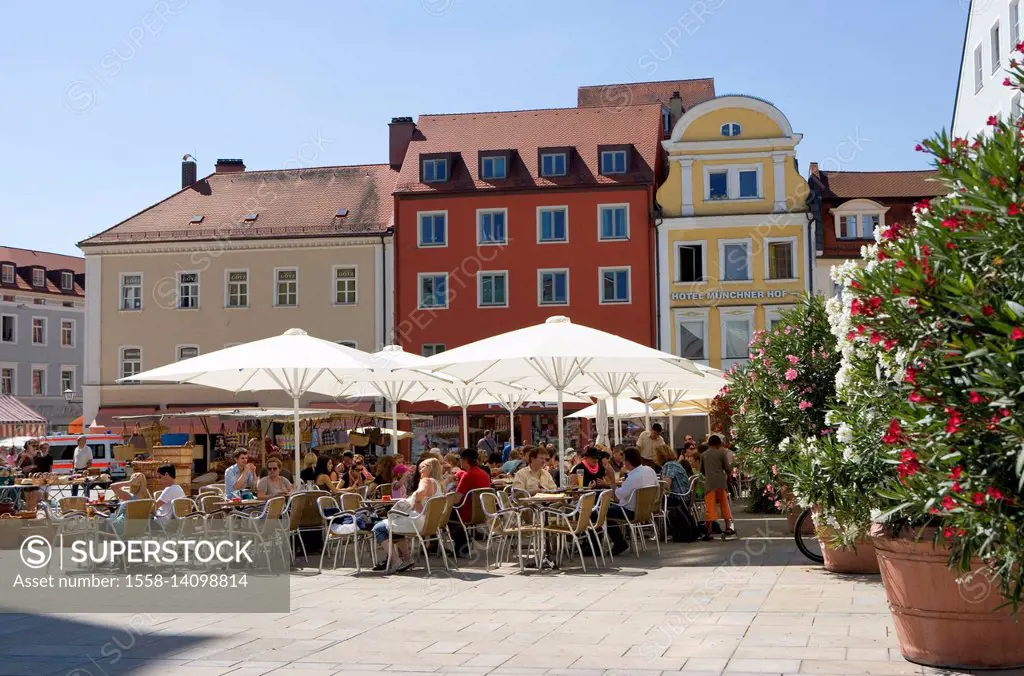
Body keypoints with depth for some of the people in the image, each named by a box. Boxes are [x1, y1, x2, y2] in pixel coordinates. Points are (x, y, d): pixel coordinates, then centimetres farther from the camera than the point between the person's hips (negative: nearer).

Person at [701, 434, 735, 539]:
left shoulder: (704, 455, 11)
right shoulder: (722, 453, 4)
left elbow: (701, 470, 16)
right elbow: (727, 468, 0)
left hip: (709, 483, 1)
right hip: (721, 482, 0)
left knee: (710, 507, -4)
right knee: (725, 504, 13)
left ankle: (708, 531, -11)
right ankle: (728, 526, 16)